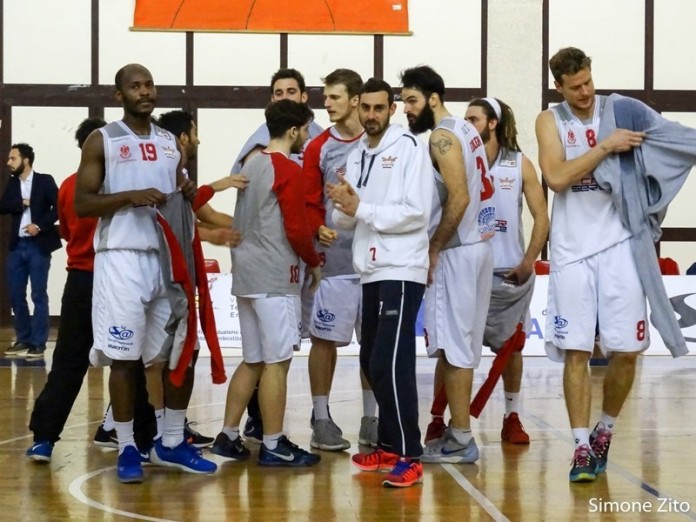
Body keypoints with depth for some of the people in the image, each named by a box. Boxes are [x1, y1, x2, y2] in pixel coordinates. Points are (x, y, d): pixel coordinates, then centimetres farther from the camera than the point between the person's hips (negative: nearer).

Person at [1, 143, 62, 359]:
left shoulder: (44, 181, -3)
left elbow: (58, 207, -9)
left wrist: (40, 225, -16)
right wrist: (21, 203, -12)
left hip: (38, 245, -5)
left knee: (39, 296, -2)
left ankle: (38, 344, 2)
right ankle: (23, 340, 17)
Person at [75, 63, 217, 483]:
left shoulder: (171, 143, 14)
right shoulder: (102, 141, -2)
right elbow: (82, 204, -7)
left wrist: (188, 193, -2)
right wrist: (130, 197, -19)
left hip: (168, 257, 5)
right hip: (123, 259, -5)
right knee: (124, 357, -2)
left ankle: (172, 444, 20)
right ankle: (128, 449, 8)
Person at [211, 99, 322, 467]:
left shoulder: (251, 165, 15)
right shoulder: (288, 170, -11)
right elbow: (296, 229, -15)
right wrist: (314, 263, 0)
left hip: (245, 275, 9)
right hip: (275, 278, -9)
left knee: (252, 361, 14)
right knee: (276, 362, -3)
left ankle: (228, 436, 15)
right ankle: (273, 446, 0)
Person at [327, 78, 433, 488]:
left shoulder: (410, 147, -7)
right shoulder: (357, 155, 15)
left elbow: (416, 213, -16)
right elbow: (347, 219, 14)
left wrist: (360, 208, -15)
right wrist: (343, 207, -8)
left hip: (401, 272, -8)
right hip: (371, 272, 8)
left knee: (392, 363, -13)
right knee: (372, 362, 12)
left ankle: (410, 457, -11)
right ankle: (391, 445, 23)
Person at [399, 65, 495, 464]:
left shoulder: (442, 136, -14)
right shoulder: (466, 129, 15)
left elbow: (459, 198, -23)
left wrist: (434, 248, -15)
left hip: (457, 251, -10)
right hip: (479, 244, 10)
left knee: (453, 346, -5)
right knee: (463, 344, 13)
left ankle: (461, 441, -1)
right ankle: (459, 432, 19)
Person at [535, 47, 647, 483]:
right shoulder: (550, 121, 2)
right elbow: (557, 177, -13)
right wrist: (606, 147, -19)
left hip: (619, 242, 1)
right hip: (573, 248, -1)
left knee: (627, 349, 0)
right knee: (575, 351, -3)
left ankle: (605, 431, 21)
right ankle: (582, 447, 3)